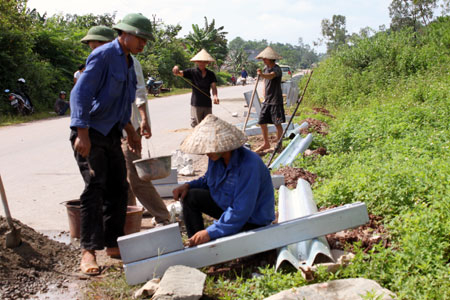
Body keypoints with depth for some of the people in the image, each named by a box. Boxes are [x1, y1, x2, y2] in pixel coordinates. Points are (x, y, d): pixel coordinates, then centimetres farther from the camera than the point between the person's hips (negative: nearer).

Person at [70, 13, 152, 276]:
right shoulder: (103, 56, -12)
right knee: (95, 188, -14)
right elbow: (81, 93, -19)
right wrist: (82, 133, -27)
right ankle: (89, 251, -10)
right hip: (90, 133, -9)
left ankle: (113, 244, 19)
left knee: (118, 188, 8)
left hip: (111, 134, 9)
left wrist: (130, 131, 21)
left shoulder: (128, 62, 15)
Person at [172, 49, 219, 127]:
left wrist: (215, 96, -26)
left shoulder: (210, 74, 7)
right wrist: (176, 68, -36)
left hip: (207, 104, 3)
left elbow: (213, 86, -5)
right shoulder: (192, 72, 0)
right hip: (196, 104, -3)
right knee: (196, 126, -4)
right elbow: (180, 73, -11)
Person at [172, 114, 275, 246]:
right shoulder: (216, 157, -6)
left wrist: (210, 232, -32)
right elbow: (208, 180, 16)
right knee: (190, 197, -3)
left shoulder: (249, 165, -32)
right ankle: (196, 247, 2)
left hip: (252, 220, -8)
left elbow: (241, 212, -33)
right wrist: (188, 185, -4)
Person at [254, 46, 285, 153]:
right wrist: (264, 93, 15)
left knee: (277, 124, -1)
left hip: (276, 101, -8)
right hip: (266, 101, 8)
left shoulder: (277, 69, -15)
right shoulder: (266, 68, 11)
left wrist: (262, 74, -56)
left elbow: (271, 76, -37)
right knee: (262, 122, 8)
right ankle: (266, 144, 23)